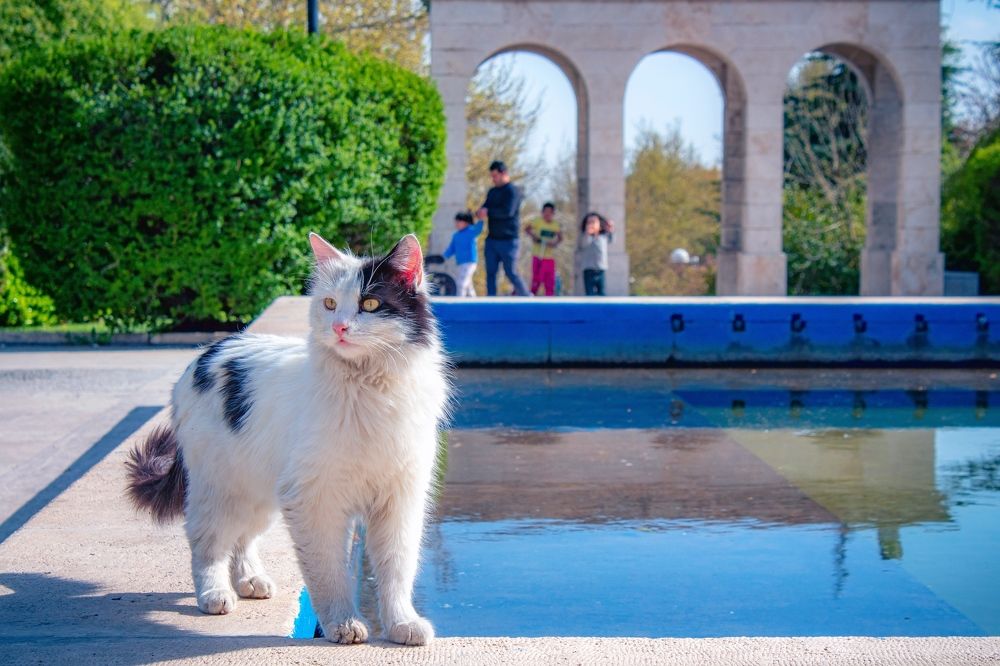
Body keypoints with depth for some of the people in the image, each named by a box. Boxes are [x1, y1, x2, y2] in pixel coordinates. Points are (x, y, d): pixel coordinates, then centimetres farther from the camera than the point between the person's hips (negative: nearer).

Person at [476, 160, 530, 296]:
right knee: (490, 273, 0)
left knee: (511, 273, -5)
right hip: (492, 239, 7)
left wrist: (488, 211, -13)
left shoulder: (513, 191, -7)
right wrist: (480, 212, -7)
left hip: (508, 240, -7)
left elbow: (508, 211, -19)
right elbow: (485, 208, 17)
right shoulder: (492, 192, 17)